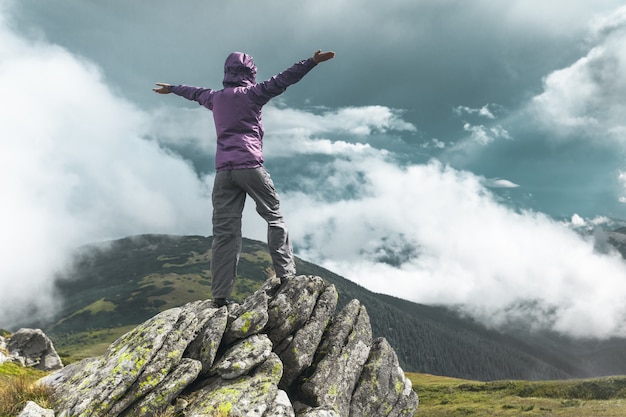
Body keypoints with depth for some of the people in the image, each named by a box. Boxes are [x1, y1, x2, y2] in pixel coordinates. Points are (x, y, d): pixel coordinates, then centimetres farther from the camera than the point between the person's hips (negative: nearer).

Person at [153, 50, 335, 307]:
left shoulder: (216, 97, 20)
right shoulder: (251, 93, 4)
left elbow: (195, 93, 39)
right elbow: (282, 80, -5)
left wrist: (172, 89, 58)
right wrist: (313, 62, -7)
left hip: (223, 170, 5)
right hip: (249, 165, -5)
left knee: (224, 232, -1)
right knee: (274, 218, 5)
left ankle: (221, 296, -5)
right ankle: (286, 275, -3)